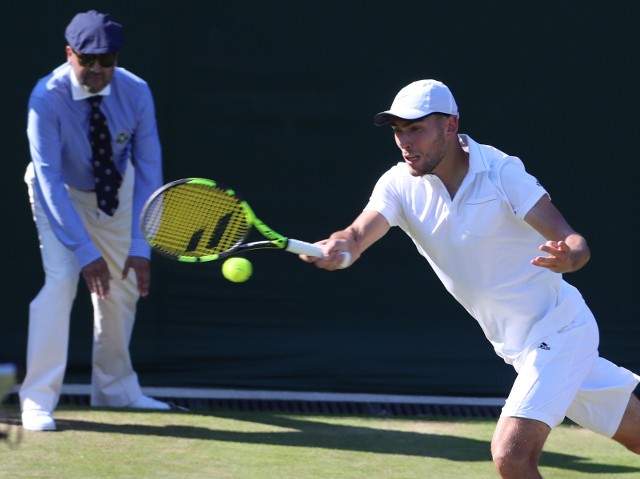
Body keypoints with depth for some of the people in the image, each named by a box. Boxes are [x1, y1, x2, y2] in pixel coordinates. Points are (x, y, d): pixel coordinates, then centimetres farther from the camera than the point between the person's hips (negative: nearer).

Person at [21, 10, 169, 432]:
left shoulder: (136, 93, -23)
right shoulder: (47, 98, -31)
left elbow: (149, 170, -18)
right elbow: (50, 180, -30)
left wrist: (141, 247, -24)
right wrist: (84, 251, -34)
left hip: (116, 191, 4)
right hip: (61, 192, -4)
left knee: (122, 286, 8)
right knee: (61, 279, -20)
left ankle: (115, 388, 28)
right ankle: (38, 400, -17)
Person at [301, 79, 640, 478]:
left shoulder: (501, 172, -19)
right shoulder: (401, 184, -4)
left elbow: (576, 243, -23)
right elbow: (358, 235, -21)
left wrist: (566, 257, -47)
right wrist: (336, 247, -45)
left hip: (559, 330, -6)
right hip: (518, 348, 6)